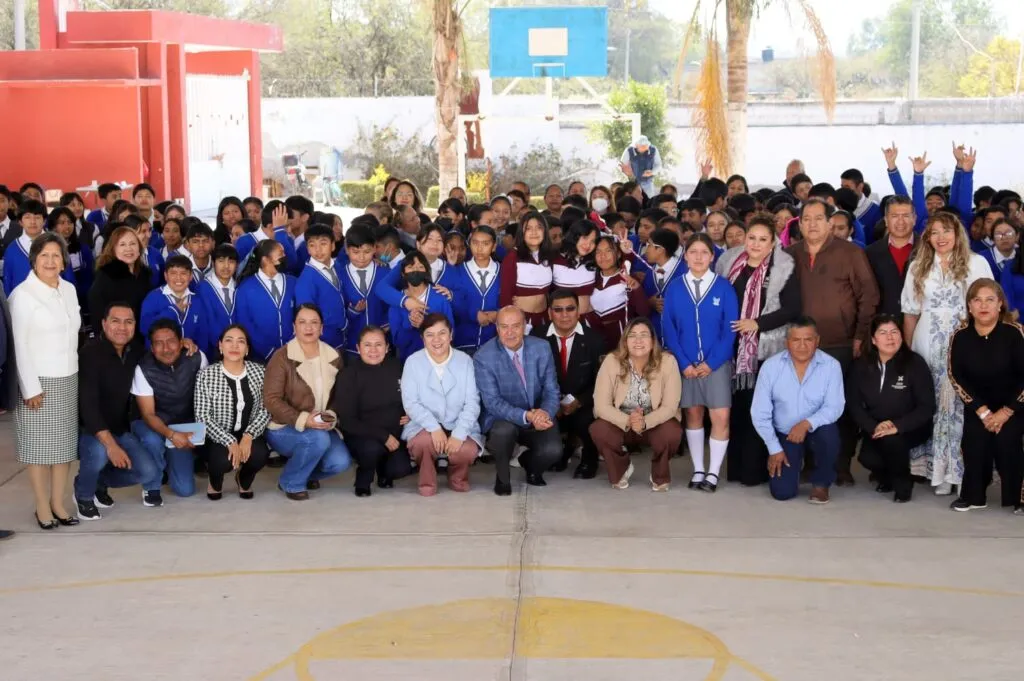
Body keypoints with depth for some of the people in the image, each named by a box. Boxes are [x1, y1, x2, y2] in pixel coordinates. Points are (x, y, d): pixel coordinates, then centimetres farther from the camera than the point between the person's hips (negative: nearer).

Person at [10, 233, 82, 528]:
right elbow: (20, 344, -12)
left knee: (65, 443, 6)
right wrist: (30, 388, -14)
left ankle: (58, 503, 14)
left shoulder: (69, 290, 9)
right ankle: (42, 506, 7)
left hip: (68, 380, 6)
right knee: (39, 445, 0)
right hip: (39, 381, -5)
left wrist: (76, 372, 9)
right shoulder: (23, 294, -9)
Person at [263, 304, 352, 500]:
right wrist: (302, 420, -28)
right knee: (318, 439, -35)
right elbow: (271, 399, -16)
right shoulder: (282, 358, -12)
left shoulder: (333, 357, 4)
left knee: (341, 462, -22)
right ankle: (291, 482, -7)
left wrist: (332, 416, -12)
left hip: (321, 428, 5)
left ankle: (306, 473, 13)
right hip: (283, 429, -5)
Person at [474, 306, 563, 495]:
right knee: (504, 430, -37)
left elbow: (552, 391, -2)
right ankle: (503, 477, -4)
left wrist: (545, 413, -26)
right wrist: (526, 416, -33)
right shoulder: (483, 357, -15)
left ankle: (529, 463, 16)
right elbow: (492, 401, -19)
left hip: (538, 417, 3)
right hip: (502, 418, -3)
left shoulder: (542, 348, -5)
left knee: (553, 450, -25)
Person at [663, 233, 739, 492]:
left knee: (720, 418, -7)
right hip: (686, 364, 1)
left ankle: (713, 472, 3)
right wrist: (684, 362, -9)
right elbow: (669, 328, 1)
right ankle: (698, 470, 15)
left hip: (717, 363, -1)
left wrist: (711, 362, -12)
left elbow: (730, 329, -5)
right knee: (693, 415, 6)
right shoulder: (674, 288, 2)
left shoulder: (724, 287, -3)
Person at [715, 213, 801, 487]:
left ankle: (755, 469, 3)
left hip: (766, 347, -4)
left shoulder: (784, 268, -5)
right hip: (733, 345, 4)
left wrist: (758, 323, -16)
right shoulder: (729, 262, 8)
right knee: (736, 405, 8)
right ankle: (735, 467, 16)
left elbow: (793, 309, -9)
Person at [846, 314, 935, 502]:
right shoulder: (861, 365, -4)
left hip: (909, 428, -3)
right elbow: (853, 404, -3)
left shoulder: (915, 363, -14)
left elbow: (927, 407, -16)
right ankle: (887, 477, 16)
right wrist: (873, 427, -21)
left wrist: (897, 426, -28)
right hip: (875, 428, 3)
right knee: (868, 458, -24)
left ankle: (903, 483, -3)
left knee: (891, 440, -34)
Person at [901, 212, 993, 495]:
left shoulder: (976, 264, 1)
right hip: (926, 347, 3)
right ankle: (929, 465, 13)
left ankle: (952, 470, 2)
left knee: (959, 405, -4)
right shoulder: (918, 267, 11)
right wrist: (906, 350, 8)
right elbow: (911, 312, 12)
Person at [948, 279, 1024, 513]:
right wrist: (982, 410, -13)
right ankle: (973, 496, 0)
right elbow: (957, 377, -7)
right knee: (974, 441, -18)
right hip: (978, 404, 2)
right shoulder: (960, 336, -11)